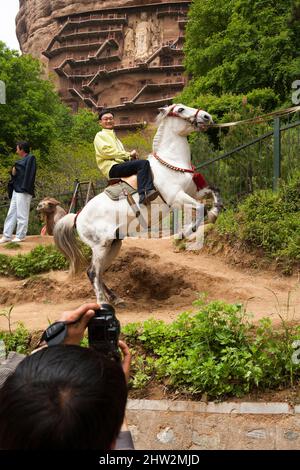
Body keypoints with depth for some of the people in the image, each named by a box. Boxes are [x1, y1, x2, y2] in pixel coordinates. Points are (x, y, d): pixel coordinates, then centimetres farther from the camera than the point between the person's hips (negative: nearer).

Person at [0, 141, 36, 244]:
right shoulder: (21, 160, 21)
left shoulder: (30, 158, -5)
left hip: (24, 191, -9)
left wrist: (24, 188, -20)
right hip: (16, 189, 9)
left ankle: (20, 236, 0)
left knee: (22, 214, -5)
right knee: (11, 213, 7)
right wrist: (13, 173, 2)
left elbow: (29, 173, -14)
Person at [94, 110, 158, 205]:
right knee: (143, 163, -27)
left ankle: (149, 190, -34)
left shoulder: (114, 137, 35)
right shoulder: (100, 136, 10)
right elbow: (107, 151, -7)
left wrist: (131, 156, 4)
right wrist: (128, 154, -7)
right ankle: (143, 195, -44)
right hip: (112, 168, -8)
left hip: (122, 164, 8)